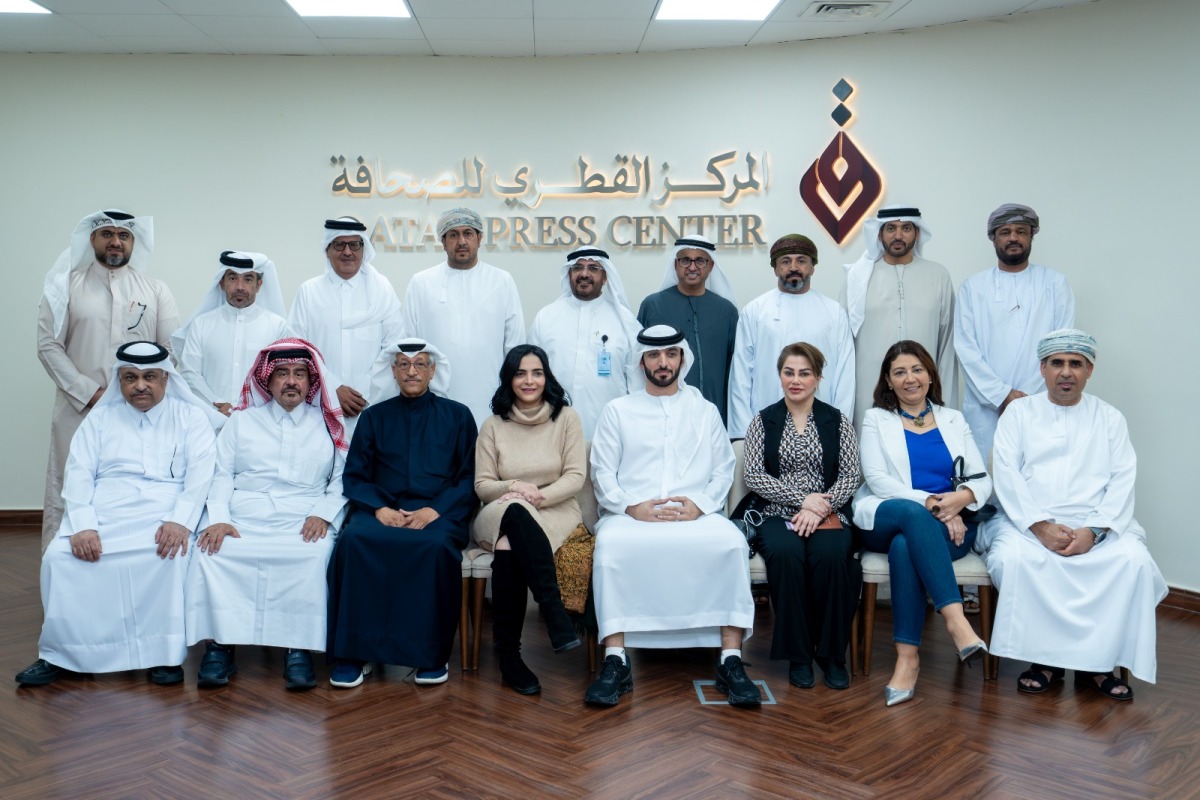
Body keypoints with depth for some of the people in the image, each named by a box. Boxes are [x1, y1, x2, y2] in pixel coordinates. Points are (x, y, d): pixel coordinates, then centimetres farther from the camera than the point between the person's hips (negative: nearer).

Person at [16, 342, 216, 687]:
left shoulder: (190, 417, 10)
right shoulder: (101, 418, 17)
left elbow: (200, 474, -3)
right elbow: (78, 474, 6)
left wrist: (180, 521, -20)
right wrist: (83, 526, -12)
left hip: (163, 514, -2)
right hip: (103, 512, 3)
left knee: (169, 556, -34)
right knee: (59, 557, -24)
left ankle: (163, 653, -20)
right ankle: (60, 654, -8)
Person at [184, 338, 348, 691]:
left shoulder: (328, 425, 17)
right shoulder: (242, 420, 20)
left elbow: (343, 478, 7)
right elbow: (221, 475, 10)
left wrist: (323, 513, -10)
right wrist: (219, 518, -6)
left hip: (303, 525, -1)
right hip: (241, 522, 1)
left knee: (315, 555, -34)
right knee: (210, 552, -30)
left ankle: (299, 648, -27)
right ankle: (218, 645, -22)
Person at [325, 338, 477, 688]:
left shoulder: (457, 416, 13)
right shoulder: (374, 416, 18)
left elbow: (469, 479, 5)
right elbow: (354, 476, 10)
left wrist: (434, 510, -12)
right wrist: (379, 508, -11)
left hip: (438, 512, -1)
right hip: (383, 510, 2)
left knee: (437, 545, -36)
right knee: (353, 539, -32)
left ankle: (432, 654, -21)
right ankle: (353, 652, -23)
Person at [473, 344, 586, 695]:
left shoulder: (566, 418, 7)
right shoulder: (493, 425, 9)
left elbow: (575, 476, -1)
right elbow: (482, 485, 7)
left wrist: (541, 496, -17)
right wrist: (514, 487, -15)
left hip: (555, 512, -1)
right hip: (502, 515, 1)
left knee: (509, 549, -36)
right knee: (515, 509, -39)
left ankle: (509, 655, -30)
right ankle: (555, 613, -39)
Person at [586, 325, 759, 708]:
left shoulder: (705, 411, 20)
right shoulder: (617, 411, 16)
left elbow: (723, 469, 11)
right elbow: (603, 473, 7)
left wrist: (699, 504, -9)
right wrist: (632, 507, -12)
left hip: (696, 515, 1)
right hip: (632, 515, 0)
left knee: (733, 542, -31)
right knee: (610, 544, -34)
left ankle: (731, 662, -27)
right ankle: (615, 662, -30)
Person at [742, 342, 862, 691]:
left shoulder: (838, 421, 11)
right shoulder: (763, 421, 9)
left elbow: (851, 476, 2)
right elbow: (754, 477, -1)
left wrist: (818, 509, -14)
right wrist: (802, 498, -12)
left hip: (829, 516, 0)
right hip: (778, 516, 0)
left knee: (831, 555, -33)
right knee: (786, 553, -34)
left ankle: (832, 654, -15)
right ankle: (797, 655, -18)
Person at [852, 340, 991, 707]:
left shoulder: (953, 419, 19)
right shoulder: (876, 418, 14)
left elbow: (982, 480, 11)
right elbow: (876, 478, -1)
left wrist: (961, 497, -14)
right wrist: (928, 502, -15)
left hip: (950, 524, 1)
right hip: (885, 520, -1)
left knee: (905, 545, -35)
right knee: (914, 514, -38)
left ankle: (908, 655, -35)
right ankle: (956, 619, -44)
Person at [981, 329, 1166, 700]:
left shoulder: (1110, 418, 14)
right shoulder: (1019, 412, 10)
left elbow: (1123, 482, 4)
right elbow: (1007, 475, -1)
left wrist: (1093, 531, -13)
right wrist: (1040, 526, -15)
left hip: (1097, 525, 1)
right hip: (1030, 522, -1)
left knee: (1135, 561, -28)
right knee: (1012, 558, -32)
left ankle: (1097, 661, -14)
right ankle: (1045, 656, -16)